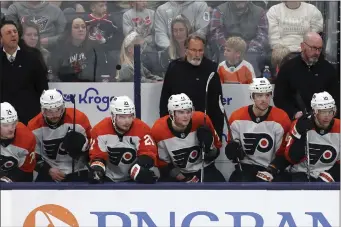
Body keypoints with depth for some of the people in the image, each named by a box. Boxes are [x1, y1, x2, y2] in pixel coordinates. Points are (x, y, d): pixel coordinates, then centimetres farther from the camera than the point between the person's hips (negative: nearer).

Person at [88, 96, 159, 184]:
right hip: (109, 178, 1)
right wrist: (97, 168, -31)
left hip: (134, 178, -1)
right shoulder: (100, 130, -13)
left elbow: (148, 153, -19)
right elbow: (97, 155, -8)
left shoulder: (142, 129, -15)